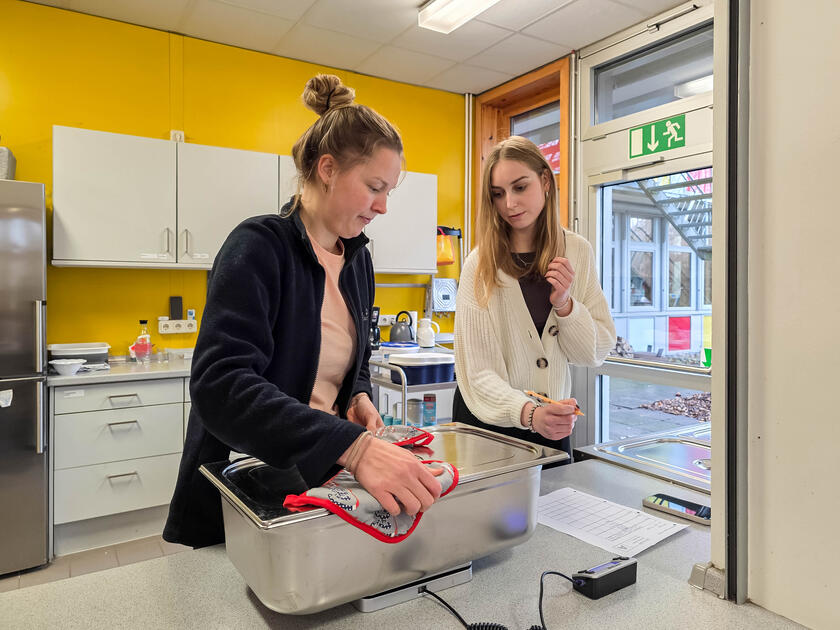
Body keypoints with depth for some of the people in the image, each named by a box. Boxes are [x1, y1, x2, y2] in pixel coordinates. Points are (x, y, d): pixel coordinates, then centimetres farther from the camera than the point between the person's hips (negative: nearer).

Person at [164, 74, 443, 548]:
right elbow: (221, 384, -32)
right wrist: (352, 446, -42)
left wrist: (359, 395, -7)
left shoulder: (359, 259, 3)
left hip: (322, 483, 6)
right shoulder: (260, 246, -19)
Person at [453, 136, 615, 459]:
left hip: (554, 422, 3)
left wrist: (565, 304, -18)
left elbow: (596, 353, -1)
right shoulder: (480, 265, -15)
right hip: (488, 421, -2)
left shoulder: (578, 253, -4)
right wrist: (528, 412, -35)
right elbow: (479, 372, -19)